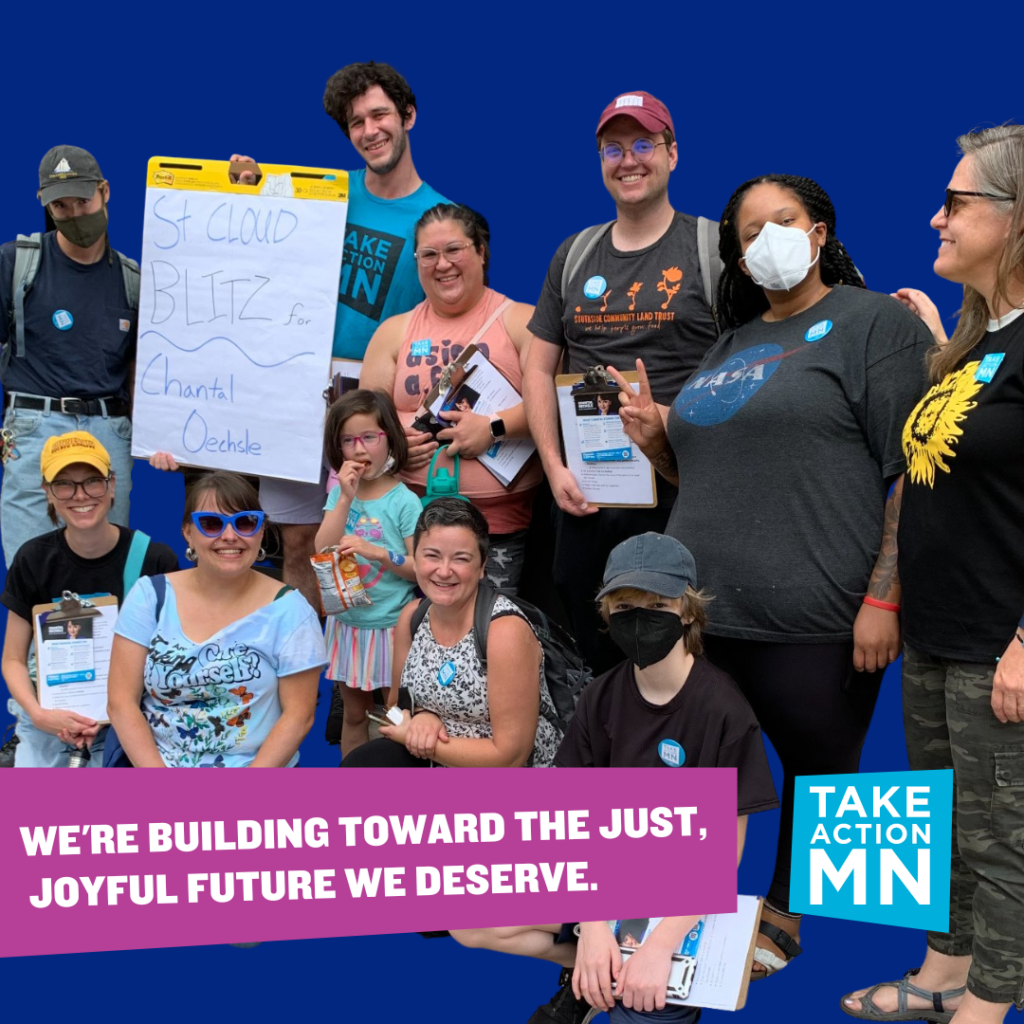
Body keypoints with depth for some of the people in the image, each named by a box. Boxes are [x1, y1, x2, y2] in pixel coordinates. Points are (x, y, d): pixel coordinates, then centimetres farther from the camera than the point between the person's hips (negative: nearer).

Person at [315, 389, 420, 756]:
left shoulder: (404, 501, -12)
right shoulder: (339, 492, 0)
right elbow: (323, 551, -10)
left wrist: (375, 551, -25)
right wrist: (346, 499, -18)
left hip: (390, 625, -4)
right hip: (348, 622, 4)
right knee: (354, 712, 17)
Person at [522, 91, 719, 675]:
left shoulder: (710, 249, 0)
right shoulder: (575, 255, 14)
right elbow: (540, 369, 14)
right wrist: (555, 469, 2)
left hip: (680, 495, -4)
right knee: (597, 660, 12)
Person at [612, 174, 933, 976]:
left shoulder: (874, 323, -1)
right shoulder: (732, 344, 20)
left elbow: (915, 470, -10)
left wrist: (884, 597, -17)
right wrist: (657, 438, 9)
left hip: (812, 622, -6)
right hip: (701, 613, 6)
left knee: (818, 770, 7)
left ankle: (786, 917, 24)